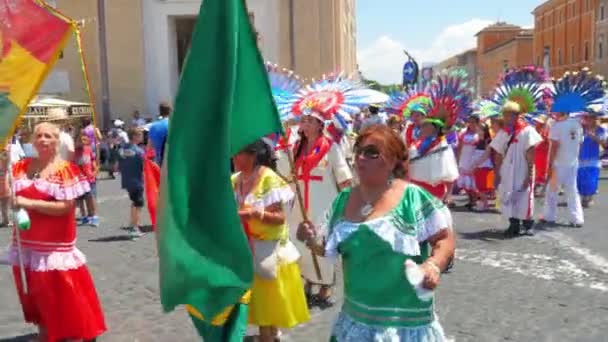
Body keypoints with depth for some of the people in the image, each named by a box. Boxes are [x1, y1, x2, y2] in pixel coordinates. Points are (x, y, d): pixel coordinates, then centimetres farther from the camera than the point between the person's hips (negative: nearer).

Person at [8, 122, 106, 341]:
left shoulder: (65, 170, -10)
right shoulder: (21, 167, 6)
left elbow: (66, 206, -17)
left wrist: (30, 203, -23)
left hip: (54, 245, -6)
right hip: (26, 244, 6)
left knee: (64, 297, -3)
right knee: (38, 296, 18)